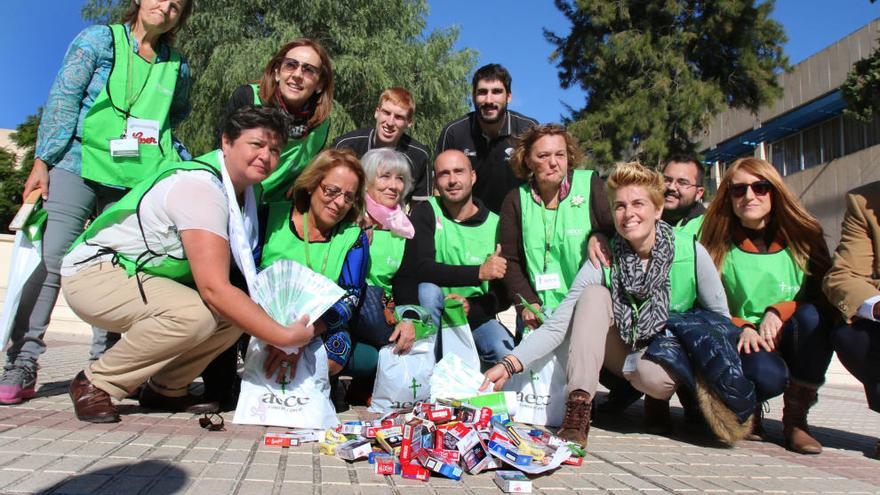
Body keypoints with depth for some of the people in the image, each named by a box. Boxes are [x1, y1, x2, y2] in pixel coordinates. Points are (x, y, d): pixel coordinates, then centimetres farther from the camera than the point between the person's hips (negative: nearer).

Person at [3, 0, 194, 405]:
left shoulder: (178, 68, 14)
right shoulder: (101, 39, 6)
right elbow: (63, 99, 0)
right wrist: (43, 162, -6)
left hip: (138, 181, 3)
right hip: (78, 167, -2)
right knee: (51, 261, -8)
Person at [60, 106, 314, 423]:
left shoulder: (244, 189, 2)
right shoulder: (200, 186, -27)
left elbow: (249, 276, 6)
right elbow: (213, 288, -34)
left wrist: (276, 337, -6)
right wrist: (282, 336, -31)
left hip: (143, 279, 9)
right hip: (91, 273, -9)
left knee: (239, 309, -8)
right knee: (193, 315, -33)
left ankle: (165, 390, 6)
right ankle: (95, 384, -10)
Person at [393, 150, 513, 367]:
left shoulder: (495, 224, -2)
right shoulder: (426, 213, -5)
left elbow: (504, 296, -2)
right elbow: (420, 268, -21)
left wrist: (471, 306, -22)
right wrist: (479, 272, -25)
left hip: (475, 315, 1)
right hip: (431, 310, 0)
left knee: (506, 351, -27)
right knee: (428, 290, -32)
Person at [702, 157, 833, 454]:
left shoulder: (803, 238, 2)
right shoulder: (719, 248, 0)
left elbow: (823, 298, -1)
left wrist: (779, 311, -18)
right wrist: (742, 327, -19)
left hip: (793, 347, 2)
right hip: (743, 349, -2)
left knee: (812, 316, -30)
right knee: (765, 373, -35)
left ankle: (796, 419, -14)